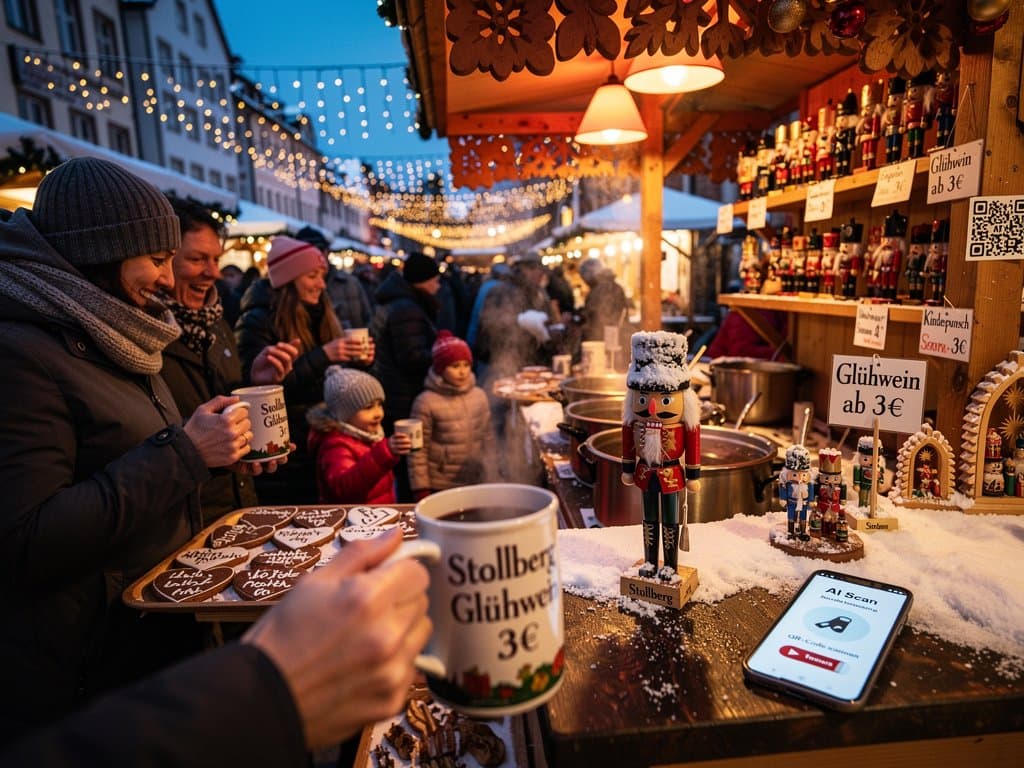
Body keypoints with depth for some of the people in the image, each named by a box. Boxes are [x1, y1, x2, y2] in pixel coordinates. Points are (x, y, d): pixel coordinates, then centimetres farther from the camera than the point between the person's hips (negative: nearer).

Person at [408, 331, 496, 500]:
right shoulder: (426, 402, -11)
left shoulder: (479, 396, 2)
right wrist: (421, 489, -8)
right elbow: (418, 451, -8)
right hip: (440, 488, -4)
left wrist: (491, 475, 11)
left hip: (476, 484, 4)